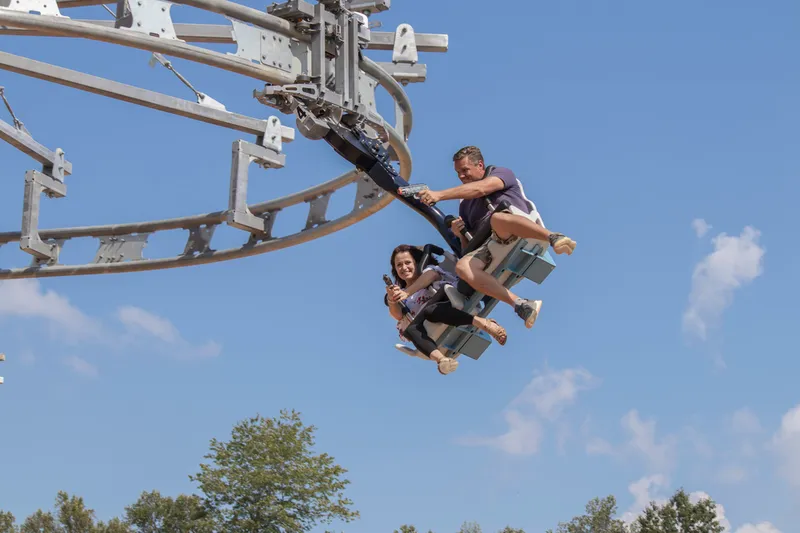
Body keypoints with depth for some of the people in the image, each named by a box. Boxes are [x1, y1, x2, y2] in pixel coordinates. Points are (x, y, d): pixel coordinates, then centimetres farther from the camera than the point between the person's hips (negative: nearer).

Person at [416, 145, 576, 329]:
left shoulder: (501, 173, 16)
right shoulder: (465, 205, 34)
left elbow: (481, 188, -7)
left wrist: (439, 195, -15)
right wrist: (459, 233, 4)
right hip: (493, 246, 5)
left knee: (498, 218, -40)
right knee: (463, 267, -28)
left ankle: (554, 237, -49)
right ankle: (521, 305, -40)